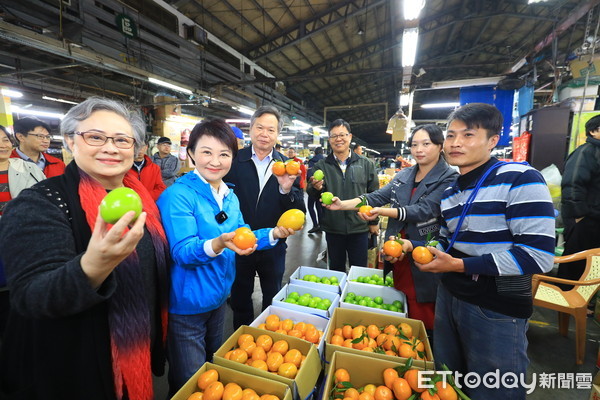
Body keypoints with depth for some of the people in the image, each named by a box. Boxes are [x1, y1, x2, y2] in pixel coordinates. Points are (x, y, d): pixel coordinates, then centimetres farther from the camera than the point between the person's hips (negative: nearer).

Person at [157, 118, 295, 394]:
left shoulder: (230, 196, 1)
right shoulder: (178, 195, -21)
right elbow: (182, 251, -27)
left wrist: (274, 234, -9)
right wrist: (218, 244, -46)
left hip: (219, 296, 7)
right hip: (187, 303, -6)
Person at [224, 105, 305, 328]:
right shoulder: (234, 161, -7)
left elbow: (299, 213, -8)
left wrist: (287, 190, -25)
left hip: (273, 248, 1)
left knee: (273, 301, 22)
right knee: (240, 301, 22)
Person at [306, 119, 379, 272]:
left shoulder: (365, 164, 1)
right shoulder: (321, 165, 0)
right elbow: (312, 195, -3)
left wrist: (374, 222, 6)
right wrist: (316, 188, -25)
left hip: (359, 227, 0)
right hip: (333, 228, 1)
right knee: (336, 269, 18)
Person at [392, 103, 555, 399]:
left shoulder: (520, 180, -15)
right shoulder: (450, 192, 7)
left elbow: (538, 255, -22)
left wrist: (460, 265, -22)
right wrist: (413, 246, -2)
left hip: (497, 311, -6)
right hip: (448, 297, 7)